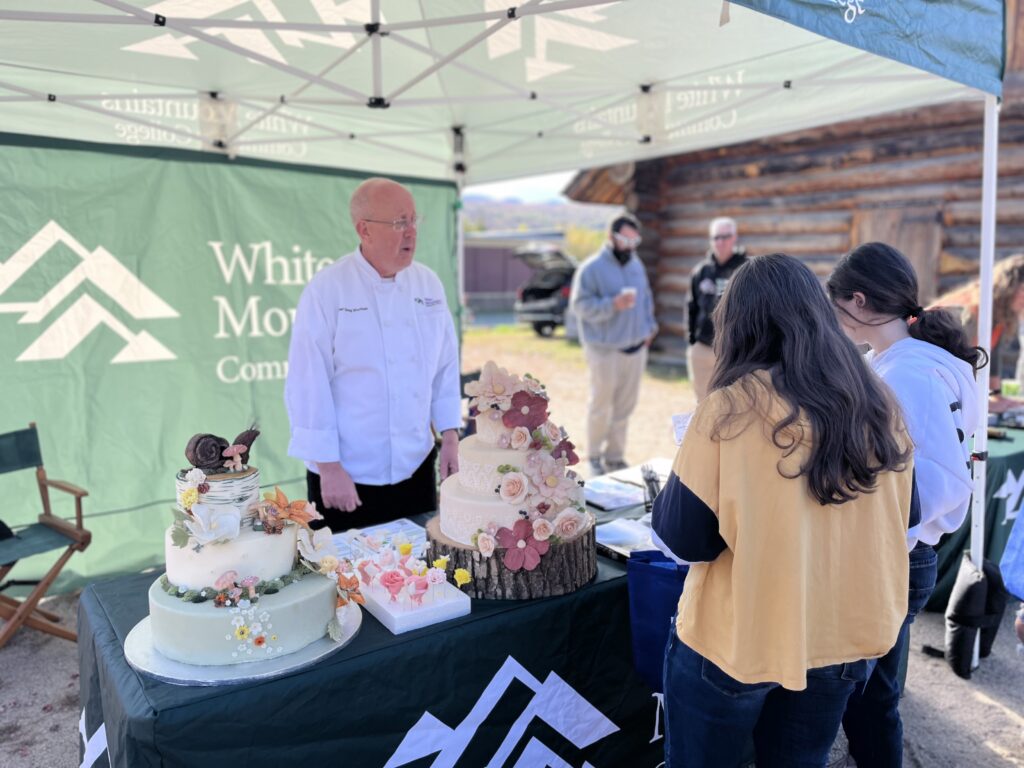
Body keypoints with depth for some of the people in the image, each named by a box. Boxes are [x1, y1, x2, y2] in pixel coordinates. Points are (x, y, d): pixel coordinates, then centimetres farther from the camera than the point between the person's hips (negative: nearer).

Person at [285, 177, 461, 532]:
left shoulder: (428, 284, 2)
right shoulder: (326, 289, -13)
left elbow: (446, 366, 7)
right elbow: (309, 383, -13)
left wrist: (450, 438, 5)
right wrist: (328, 466, -13)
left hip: (416, 468, 5)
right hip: (349, 475, -4)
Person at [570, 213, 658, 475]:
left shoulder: (637, 265, 12)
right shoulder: (592, 267, -9)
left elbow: (646, 298, 22)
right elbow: (580, 304, -14)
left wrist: (649, 326, 11)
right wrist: (612, 305, -24)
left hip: (636, 347, 6)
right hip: (606, 350, -6)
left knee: (625, 406, 11)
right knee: (601, 404, 3)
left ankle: (615, 456, 24)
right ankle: (595, 456, 19)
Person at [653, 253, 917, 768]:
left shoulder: (730, 408, -20)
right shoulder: (878, 405, -3)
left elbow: (682, 539, -17)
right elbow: (902, 518, 9)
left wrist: (678, 483, 2)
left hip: (736, 641, -4)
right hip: (842, 639, 5)